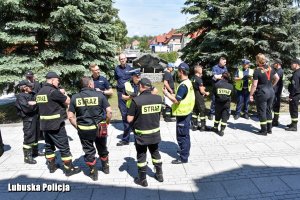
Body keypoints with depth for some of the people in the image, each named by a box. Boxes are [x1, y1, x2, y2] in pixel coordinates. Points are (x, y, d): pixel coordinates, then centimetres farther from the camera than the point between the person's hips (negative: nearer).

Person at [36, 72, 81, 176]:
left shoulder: (40, 92, 10)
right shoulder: (53, 91, -17)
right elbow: (68, 102, -12)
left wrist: (59, 93, 11)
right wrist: (64, 93, 5)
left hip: (44, 124, 9)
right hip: (56, 124, -9)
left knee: (49, 145, 18)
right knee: (64, 147, 0)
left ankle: (51, 166, 30)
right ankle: (69, 169, 7)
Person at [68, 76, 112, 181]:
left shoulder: (75, 97, -4)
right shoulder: (99, 95, -8)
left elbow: (70, 116, -5)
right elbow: (109, 111, -12)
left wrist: (77, 126, 7)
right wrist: (106, 123, 2)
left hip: (84, 130, 0)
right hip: (99, 128, 0)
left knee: (89, 151, 16)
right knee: (102, 149, 22)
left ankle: (93, 173, 28)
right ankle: (106, 167, 41)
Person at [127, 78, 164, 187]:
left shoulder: (136, 100, -20)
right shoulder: (159, 98, -7)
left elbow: (129, 119, -17)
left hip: (141, 133, -4)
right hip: (155, 132, 4)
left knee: (141, 155, 12)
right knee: (155, 153, 23)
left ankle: (142, 179, 25)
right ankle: (159, 175, 36)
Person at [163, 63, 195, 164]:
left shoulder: (183, 85, -24)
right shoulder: (189, 83, 7)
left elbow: (176, 100, -25)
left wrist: (167, 94, -13)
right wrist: (172, 95, 12)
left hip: (182, 114, -10)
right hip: (187, 112, 10)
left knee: (181, 136, 0)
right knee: (185, 134, 23)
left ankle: (183, 157, 9)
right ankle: (185, 150, 38)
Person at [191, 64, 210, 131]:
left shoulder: (192, 79, 5)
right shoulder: (199, 79, -19)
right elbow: (202, 91, -18)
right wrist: (206, 93, 1)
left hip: (194, 97, 8)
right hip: (199, 98, -8)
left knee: (195, 111, 13)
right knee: (202, 111, 3)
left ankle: (194, 126, 19)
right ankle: (203, 126, 10)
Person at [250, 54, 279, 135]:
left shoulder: (257, 70, -14)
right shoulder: (270, 68, 5)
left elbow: (254, 85, -15)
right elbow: (277, 78, 13)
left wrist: (251, 94, -8)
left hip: (262, 93, -6)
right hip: (271, 92, 7)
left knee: (262, 111, 3)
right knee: (268, 110, 17)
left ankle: (264, 130, 9)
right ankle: (269, 129, 25)